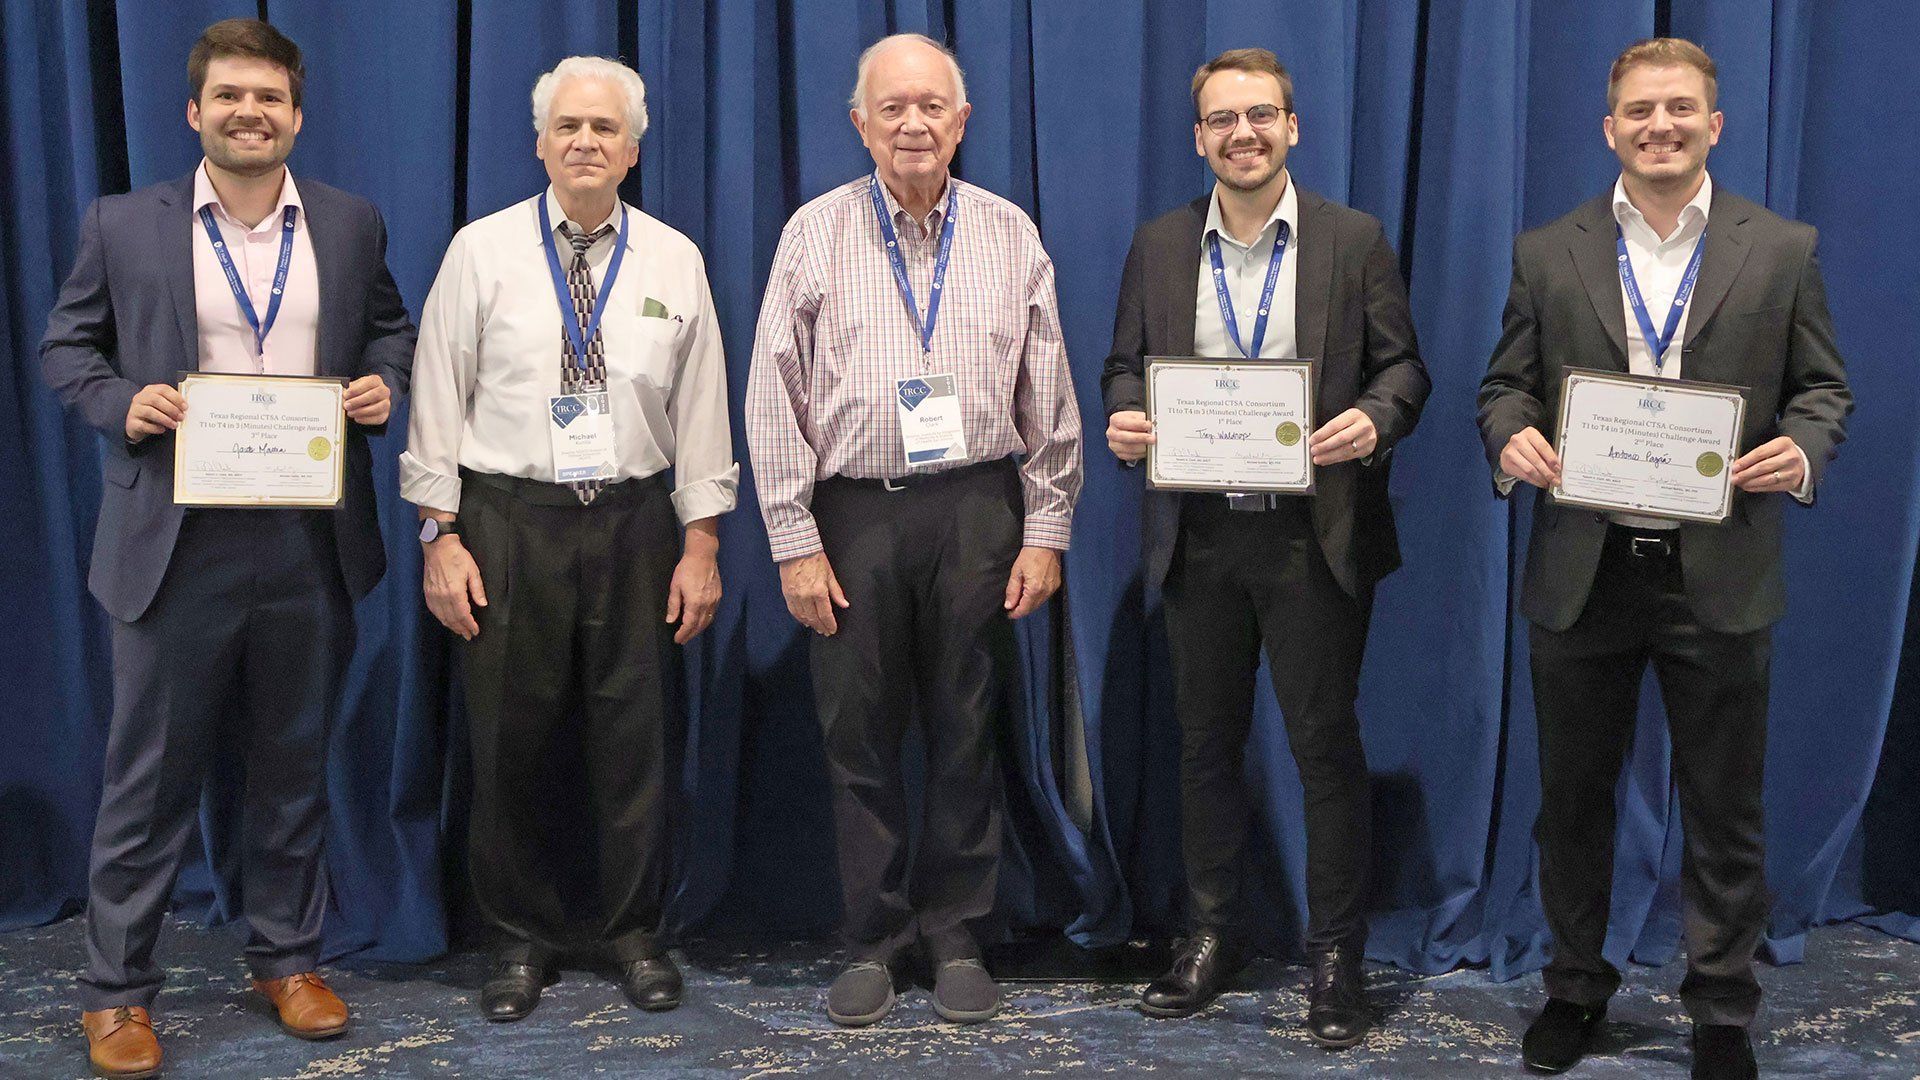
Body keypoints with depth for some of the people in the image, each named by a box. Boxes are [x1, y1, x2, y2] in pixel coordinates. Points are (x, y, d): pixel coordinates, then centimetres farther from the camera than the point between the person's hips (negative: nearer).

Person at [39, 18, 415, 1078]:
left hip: (310, 543, 2)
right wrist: (120, 404, -11)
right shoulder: (124, 225, 2)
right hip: (176, 542, -2)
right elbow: (66, 345, 7)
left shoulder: (350, 224, 7)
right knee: (150, 771, 4)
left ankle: (287, 957, 29)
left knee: (294, 763, 13)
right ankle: (115, 988, 16)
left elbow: (389, 326, 18)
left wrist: (384, 380, -3)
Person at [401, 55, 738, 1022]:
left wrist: (702, 542, 1)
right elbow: (439, 399, 0)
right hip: (508, 519, -1)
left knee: (634, 736, 7)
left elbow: (701, 409, 5)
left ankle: (636, 934, 23)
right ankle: (521, 939, 21)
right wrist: (440, 534, -6)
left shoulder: (674, 261, 5)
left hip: (635, 518, 1)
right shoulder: (482, 251, 1)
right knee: (511, 741, 4)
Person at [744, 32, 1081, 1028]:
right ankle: (872, 942, 18)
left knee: (967, 733, 6)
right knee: (859, 735, 4)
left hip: (976, 508, 1)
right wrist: (795, 541, -5)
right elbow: (775, 397, 0)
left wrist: (1045, 532, 1)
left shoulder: (1011, 237, 6)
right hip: (854, 511, 0)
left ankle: (956, 937, 20)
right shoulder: (815, 234, 2)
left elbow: (1049, 398, 6)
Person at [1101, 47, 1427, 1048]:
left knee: (1325, 742, 2)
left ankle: (1336, 954, 13)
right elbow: (1125, 362, 11)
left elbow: (1401, 365, 1)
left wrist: (1375, 419, -19)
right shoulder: (1158, 245, 8)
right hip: (1199, 534, 3)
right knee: (1206, 740, 12)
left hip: (1316, 533, -3)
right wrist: (1122, 417, -11)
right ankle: (1211, 930, 26)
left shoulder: (1354, 240, 1)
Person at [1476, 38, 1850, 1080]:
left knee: (1724, 807, 8)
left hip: (1719, 574, -1)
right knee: (1572, 796, 13)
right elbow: (1504, 385, 7)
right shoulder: (1547, 252, 4)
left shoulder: (1782, 250, 2)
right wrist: (1511, 438, -15)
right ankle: (1576, 986, 31)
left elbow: (1823, 387, 6)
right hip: (1583, 572, 1)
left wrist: (1801, 449, -15)